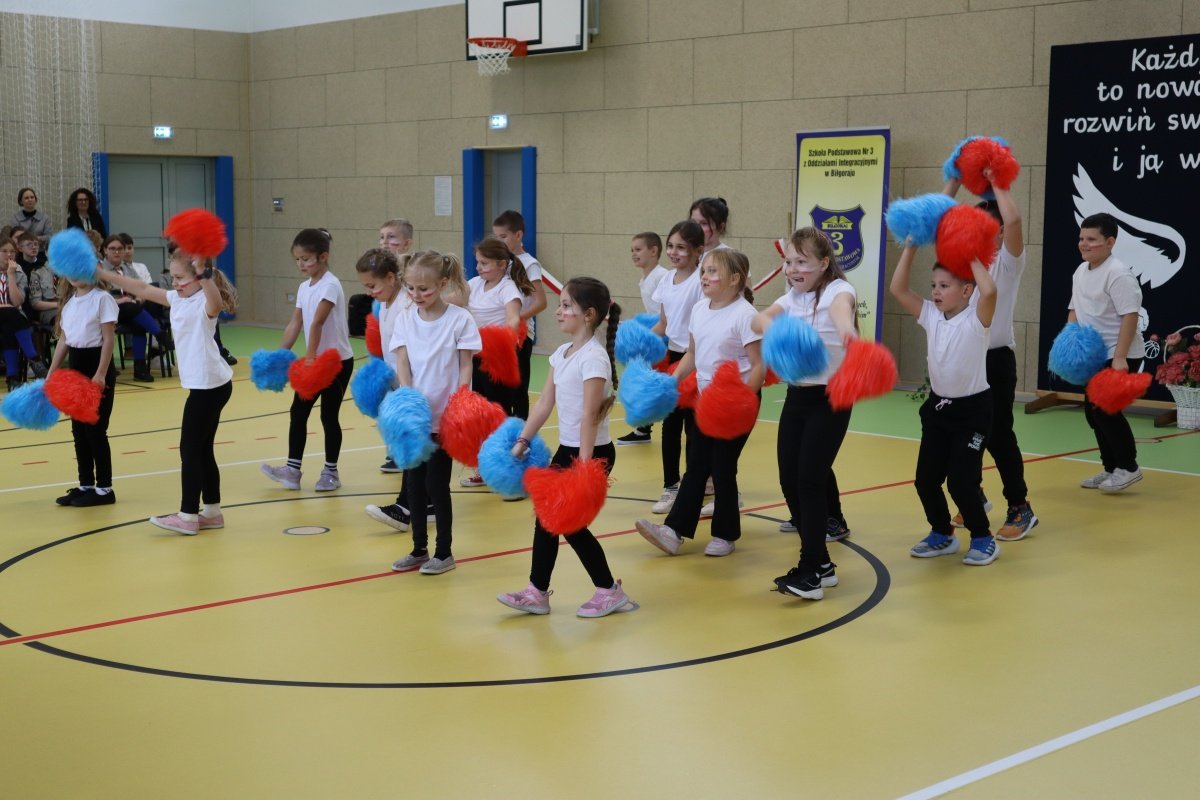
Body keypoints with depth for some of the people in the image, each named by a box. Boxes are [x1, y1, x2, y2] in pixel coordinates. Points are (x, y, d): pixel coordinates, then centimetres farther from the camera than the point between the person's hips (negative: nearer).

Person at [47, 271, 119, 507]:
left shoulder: (102, 299, -11)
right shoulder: (69, 301, 11)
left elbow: (109, 339, -15)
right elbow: (63, 340, 15)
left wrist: (101, 374, -22)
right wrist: (51, 374, 12)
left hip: (97, 365, -8)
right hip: (75, 366, 8)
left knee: (95, 429, -4)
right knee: (79, 430, 10)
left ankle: (104, 488, 4)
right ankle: (86, 485, 19)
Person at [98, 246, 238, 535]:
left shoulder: (204, 303, -15)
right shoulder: (177, 299, 11)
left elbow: (216, 302, -40)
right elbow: (143, 289, 17)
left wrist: (203, 273, -53)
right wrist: (102, 274, 17)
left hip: (209, 385, -10)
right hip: (207, 384, 10)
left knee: (190, 449, -5)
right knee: (202, 449, 14)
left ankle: (188, 516, -1)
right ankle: (212, 511, 21)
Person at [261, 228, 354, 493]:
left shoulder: (330, 285, -17)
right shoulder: (304, 287, 7)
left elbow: (317, 323, -24)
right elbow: (294, 324, 5)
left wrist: (310, 357, -30)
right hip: (314, 360, 7)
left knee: (329, 415, 1)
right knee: (298, 412, 4)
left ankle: (330, 472, 13)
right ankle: (292, 469, 8)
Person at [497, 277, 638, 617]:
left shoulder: (594, 357, -18)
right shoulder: (562, 353, 8)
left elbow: (589, 415, -24)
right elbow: (544, 403, 11)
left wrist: (584, 465, -27)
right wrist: (522, 441, 8)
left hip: (592, 452, -8)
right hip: (566, 448, 8)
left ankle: (610, 591, 13)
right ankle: (537, 592, 17)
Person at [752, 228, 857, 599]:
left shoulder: (837, 290, -11)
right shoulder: (792, 298, 9)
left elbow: (841, 308, -36)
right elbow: (758, 320, -9)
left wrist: (847, 330, -60)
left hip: (831, 397, -7)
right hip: (797, 394, 7)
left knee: (809, 479, -12)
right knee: (789, 480, 3)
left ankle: (811, 570, -5)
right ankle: (821, 564, 14)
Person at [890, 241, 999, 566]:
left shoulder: (976, 319, -14)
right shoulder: (931, 316, 2)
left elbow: (989, 291, -35)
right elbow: (898, 289, -4)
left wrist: (972, 258, -22)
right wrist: (910, 248, -8)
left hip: (971, 409, -6)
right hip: (937, 407, 6)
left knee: (961, 481, -7)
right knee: (926, 479, 6)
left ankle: (983, 538, 14)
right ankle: (942, 534, 27)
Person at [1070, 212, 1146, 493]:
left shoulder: (1118, 274, -18)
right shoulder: (1081, 271, 9)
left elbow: (1130, 316, -23)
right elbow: (1075, 309, 20)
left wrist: (1120, 357, -28)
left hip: (1120, 356, -9)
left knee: (1105, 409, -12)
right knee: (1093, 410, 10)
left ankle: (1128, 467, 2)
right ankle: (1111, 468, 21)